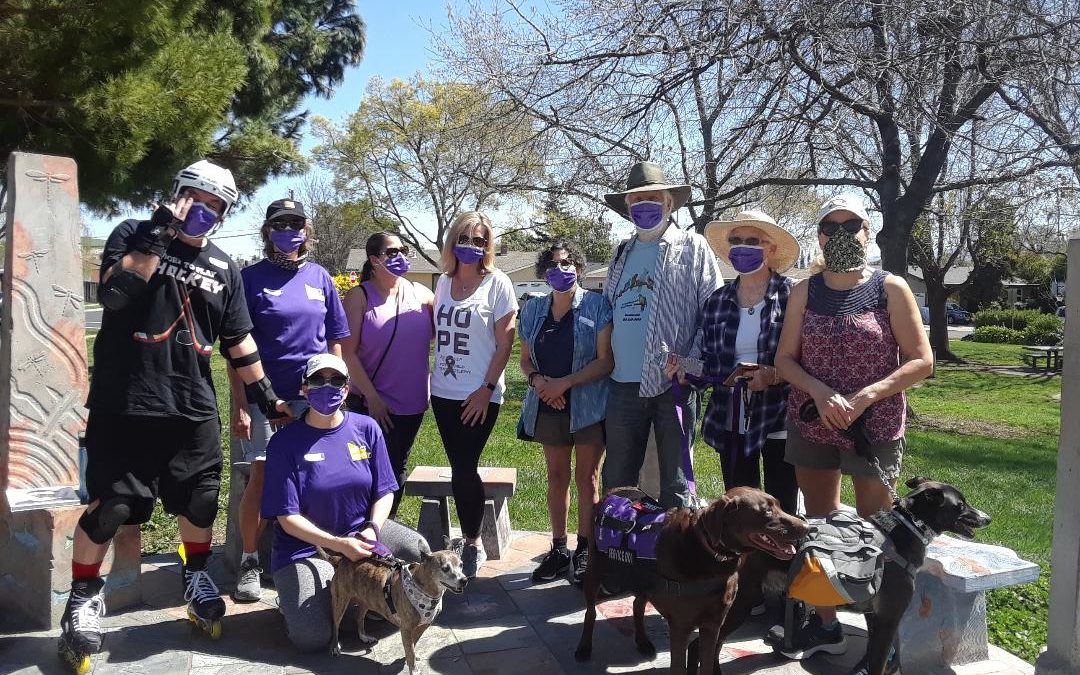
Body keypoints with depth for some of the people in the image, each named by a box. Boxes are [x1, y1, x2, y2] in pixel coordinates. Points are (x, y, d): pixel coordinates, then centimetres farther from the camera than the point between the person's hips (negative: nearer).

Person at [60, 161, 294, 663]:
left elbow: (238, 341, 15)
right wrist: (158, 235, -18)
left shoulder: (223, 267, 11)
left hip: (194, 408, 4)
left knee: (200, 500, 11)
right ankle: (84, 597, 20)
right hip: (124, 405, -4)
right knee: (110, 504, -1)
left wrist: (265, 396, 13)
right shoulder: (134, 235, 1)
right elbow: (113, 294, -18)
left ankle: (196, 579, 35)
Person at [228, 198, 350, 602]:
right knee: (260, 478, -2)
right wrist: (239, 404, -9)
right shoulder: (251, 278, -1)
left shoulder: (319, 277, 8)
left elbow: (335, 342, 13)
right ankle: (250, 562, 13)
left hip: (313, 397, 3)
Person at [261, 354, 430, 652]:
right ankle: (293, 600, 14)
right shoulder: (285, 442, -11)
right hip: (306, 546, -3)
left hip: (361, 530, 4)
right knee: (311, 637, -23)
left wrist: (372, 529, -17)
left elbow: (384, 492, 3)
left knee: (420, 552, -24)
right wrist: (340, 545, -25)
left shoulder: (366, 428, -1)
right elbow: (288, 518, -13)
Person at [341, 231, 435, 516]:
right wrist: (372, 397, -14)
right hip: (371, 403, -4)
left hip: (413, 401, 4)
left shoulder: (421, 294, 4)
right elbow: (348, 352, -10)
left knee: (398, 467, 16)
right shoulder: (359, 297, -5)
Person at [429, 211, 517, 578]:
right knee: (460, 468, 9)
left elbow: (505, 343, -7)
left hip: (479, 396, -4)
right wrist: (430, 377, 9)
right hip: (444, 392, 4)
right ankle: (467, 539, 23)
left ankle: (472, 545, 12)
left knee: (464, 469, -5)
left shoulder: (497, 284, -5)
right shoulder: (444, 282, 9)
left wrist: (487, 389, -12)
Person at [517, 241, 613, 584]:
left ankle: (584, 551, 14)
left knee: (587, 478, 3)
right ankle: (558, 549, 22)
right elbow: (526, 359, 13)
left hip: (588, 405, -4)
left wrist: (566, 382, -18)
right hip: (548, 406, 4)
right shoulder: (533, 309, 9)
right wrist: (537, 379, -9)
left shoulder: (596, 305, -5)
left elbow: (606, 360, -10)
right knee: (557, 476, 12)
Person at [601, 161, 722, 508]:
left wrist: (692, 366, -14)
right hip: (623, 384, 5)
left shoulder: (692, 247, 1)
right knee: (616, 480, 13)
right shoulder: (621, 255, 16)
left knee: (675, 482, 5)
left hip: (673, 384, -5)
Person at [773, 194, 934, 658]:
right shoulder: (804, 292, 4)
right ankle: (824, 625, 23)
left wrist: (864, 397, -18)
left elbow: (922, 361, -6)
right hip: (811, 424, 3)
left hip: (875, 426, -3)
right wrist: (821, 392, -15)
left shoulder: (891, 289, -4)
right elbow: (785, 358, 4)